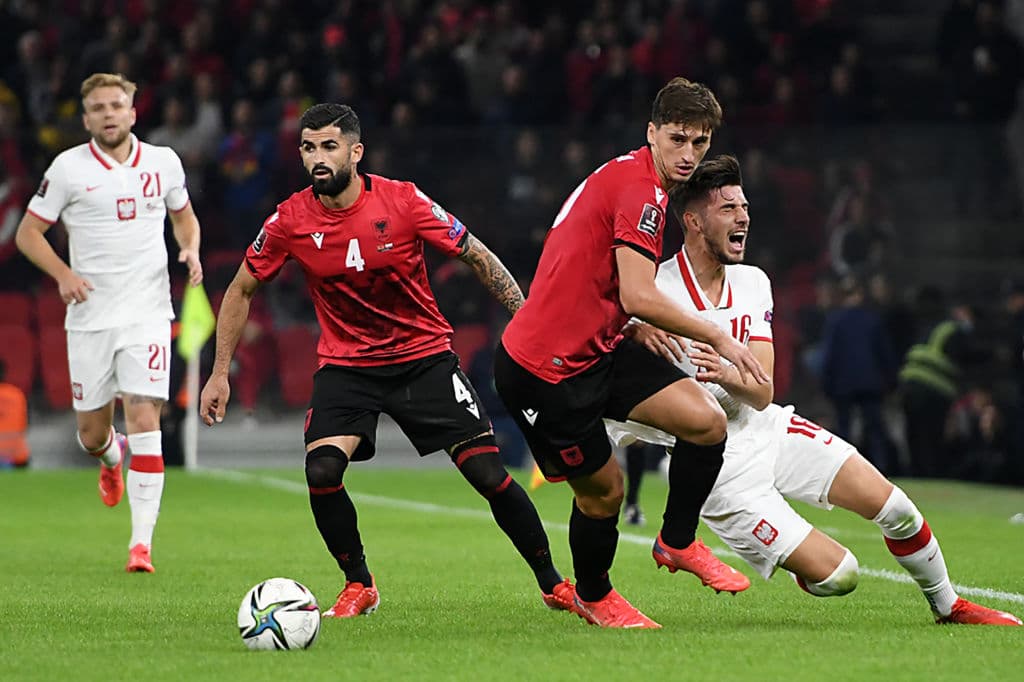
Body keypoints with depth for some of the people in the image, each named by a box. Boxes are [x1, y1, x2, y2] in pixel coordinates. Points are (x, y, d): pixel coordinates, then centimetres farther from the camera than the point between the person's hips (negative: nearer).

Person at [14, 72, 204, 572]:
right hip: (90, 317, 0)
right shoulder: (68, 168, -2)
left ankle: (142, 543, -14)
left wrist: (191, 249, 0)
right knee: (91, 432, 7)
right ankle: (111, 458, 47)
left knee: (144, 419, -14)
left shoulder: (163, 162, 4)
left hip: (147, 314, 0)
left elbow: (184, 216, 21)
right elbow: (28, 232, 4)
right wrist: (63, 274, -12)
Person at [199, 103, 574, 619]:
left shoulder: (403, 202, -15)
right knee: (321, 471, -22)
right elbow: (240, 291, 5)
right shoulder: (290, 221, -10)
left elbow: (478, 257, -4)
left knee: (489, 474, -9)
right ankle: (358, 586, 1)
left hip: (424, 357, -1)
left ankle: (553, 583, 9)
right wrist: (220, 374, 4)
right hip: (345, 365, 1)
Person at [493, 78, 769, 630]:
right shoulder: (641, 188, -20)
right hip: (541, 368, -9)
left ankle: (677, 542, 13)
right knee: (602, 488, 1)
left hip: (597, 348, 9)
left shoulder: (625, 177, 12)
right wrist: (718, 338, -17)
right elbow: (638, 298, -26)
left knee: (707, 420, -5)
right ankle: (592, 596, 28)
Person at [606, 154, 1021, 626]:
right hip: (722, 472, -6)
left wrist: (727, 376, -27)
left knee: (894, 507, -4)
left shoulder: (752, 283, 4)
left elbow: (762, 393, -4)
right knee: (838, 576, -14)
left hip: (771, 429, 6)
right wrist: (638, 333, -39)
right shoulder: (655, 290, -15)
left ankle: (949, 607, 22)